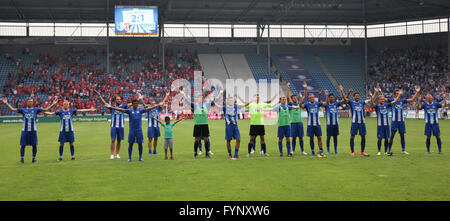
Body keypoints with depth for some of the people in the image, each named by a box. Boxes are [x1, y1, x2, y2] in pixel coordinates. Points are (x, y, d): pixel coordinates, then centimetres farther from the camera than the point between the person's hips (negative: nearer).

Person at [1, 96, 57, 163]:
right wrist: (6, 103, -2)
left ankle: (34, 158, 16)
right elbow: (12, 109, 5)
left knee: (34, 145, 3)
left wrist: (53, 104, -2)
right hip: (25, 130, 0)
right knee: (23, 145, 1)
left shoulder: (36, 110, 6)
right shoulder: (23, 110, 6)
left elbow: (46, 109, 5)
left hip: (33, 130, 0)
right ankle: (22, 159, 10)